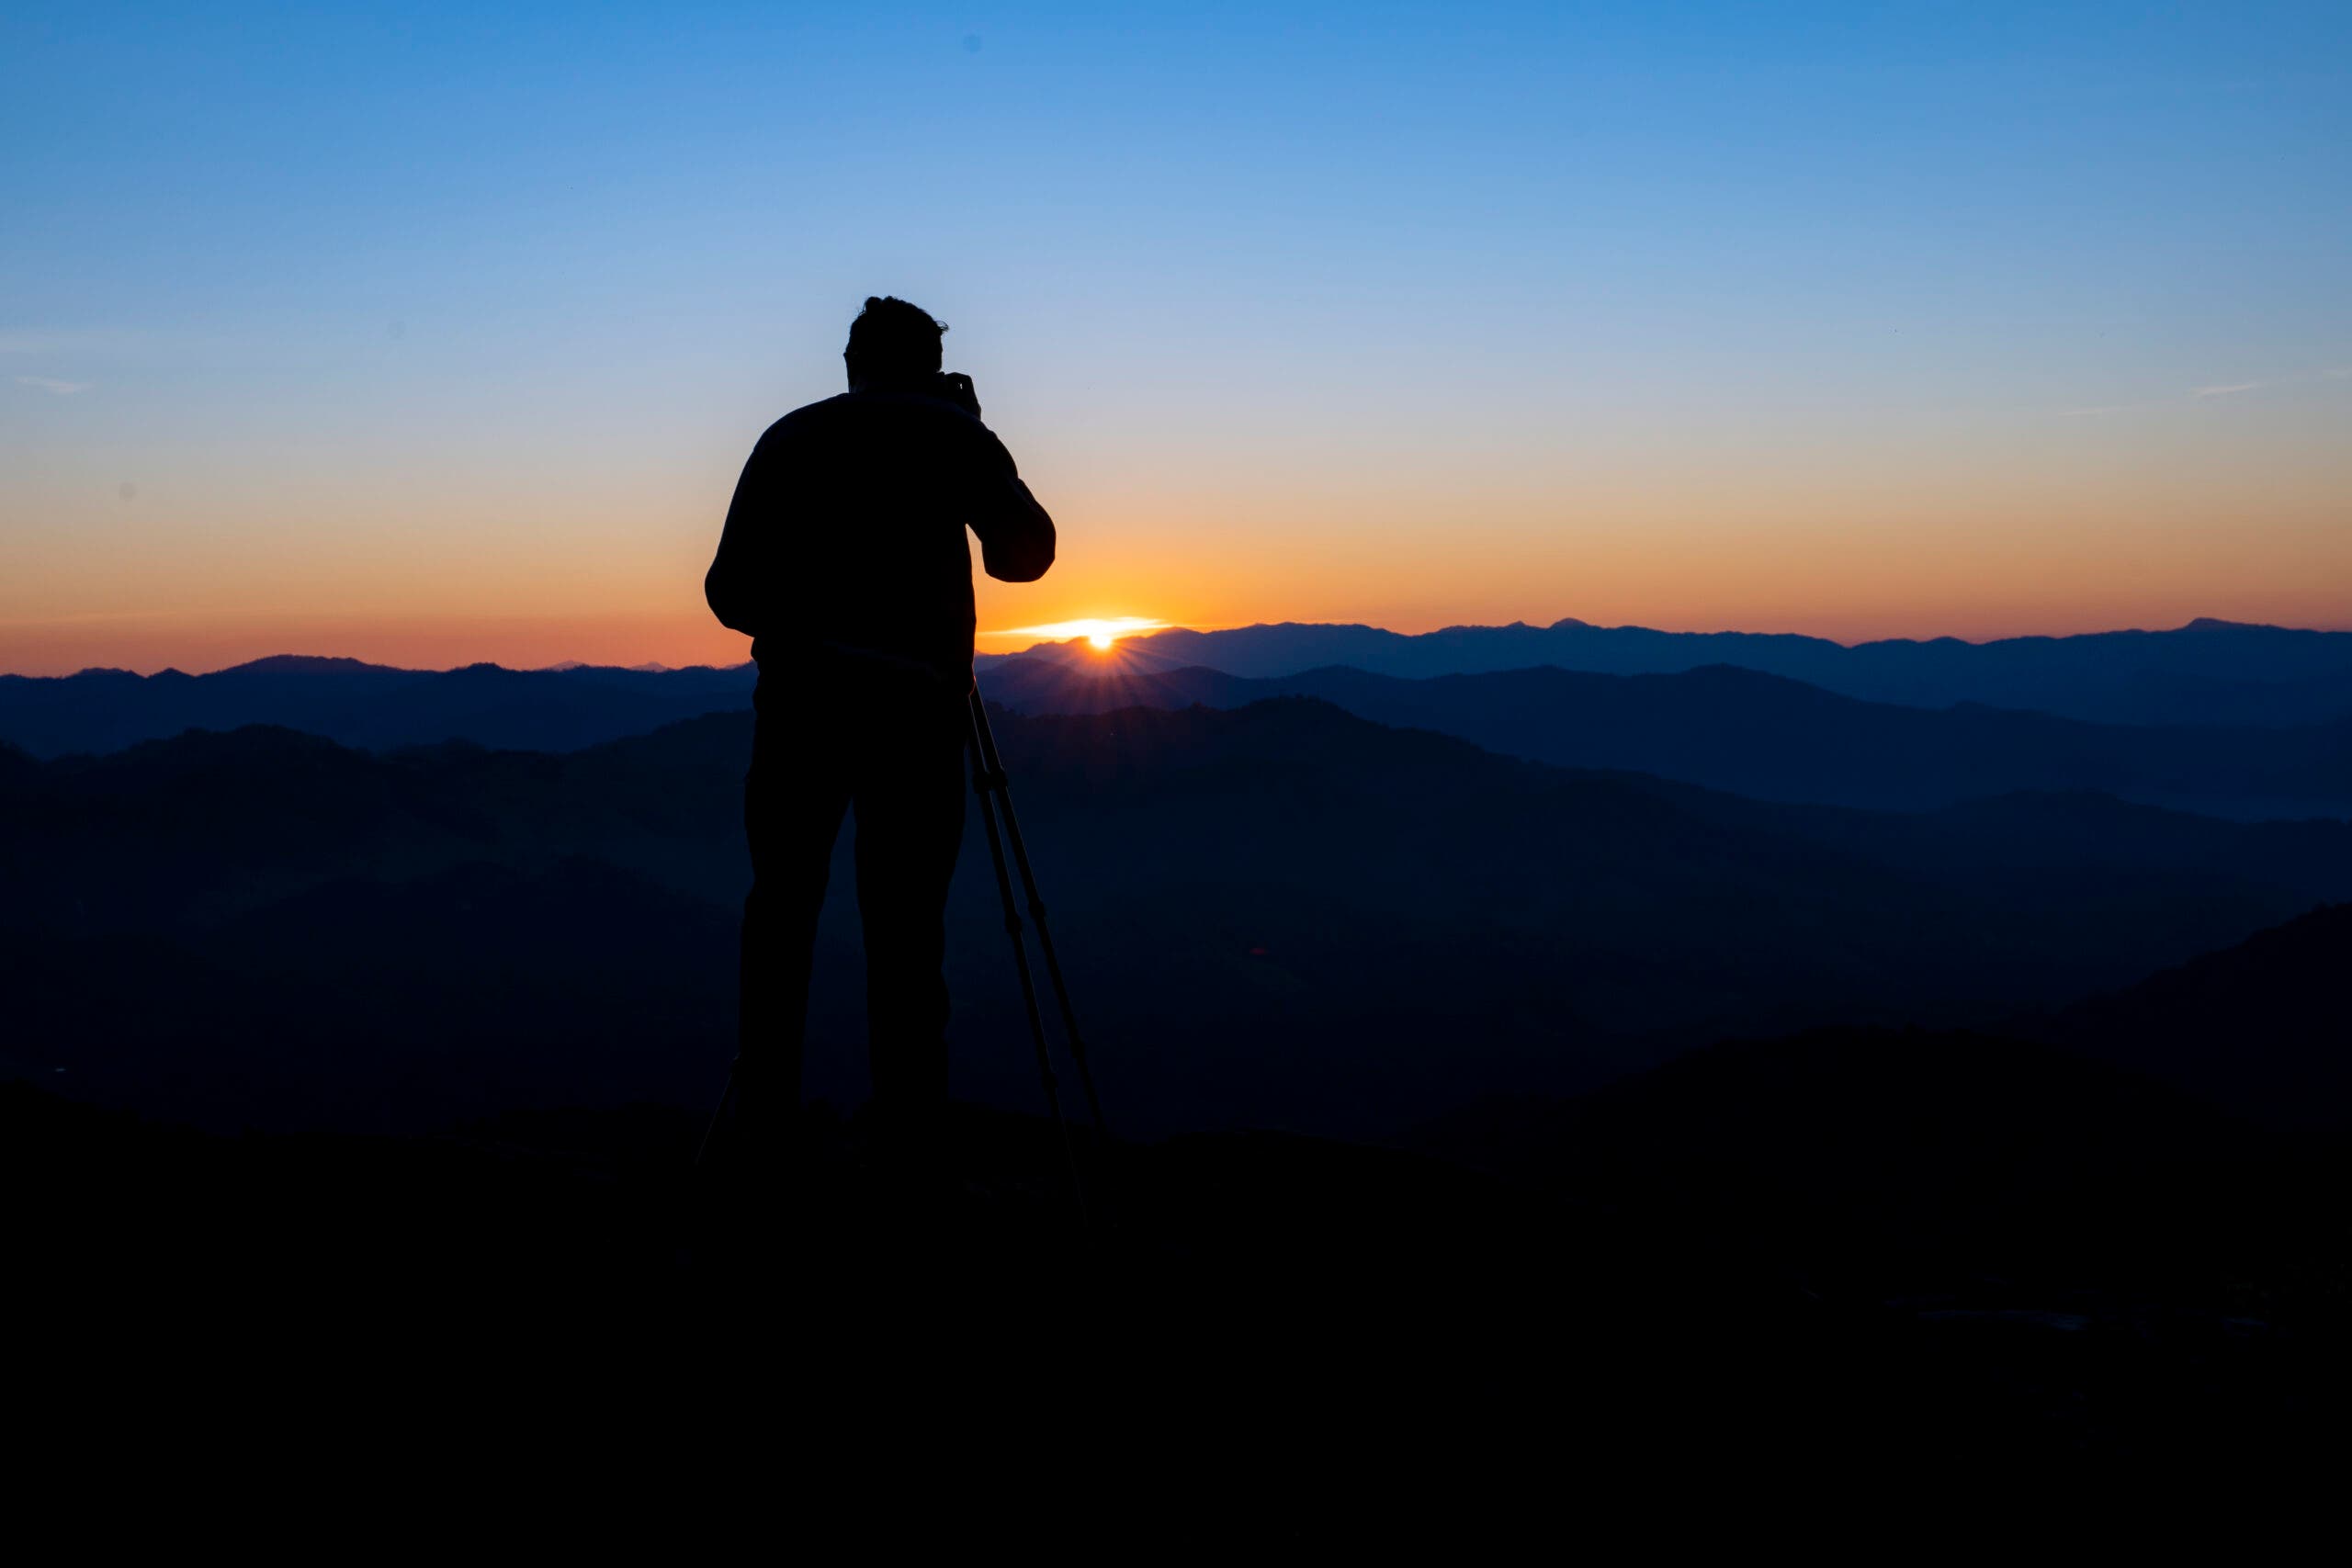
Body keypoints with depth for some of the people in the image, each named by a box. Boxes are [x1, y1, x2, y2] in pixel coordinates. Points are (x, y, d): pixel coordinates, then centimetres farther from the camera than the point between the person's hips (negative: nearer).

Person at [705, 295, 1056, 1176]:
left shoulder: (789, 436, 15)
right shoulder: (951, 435, 9)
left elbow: (730, 593, 12)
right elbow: (1025, 556, 17)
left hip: (798, 693, 2)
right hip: (915, 698, -1)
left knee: (781, 906, 7)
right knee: (905, 919, 1)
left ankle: (764, 1115, 1)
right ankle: (908, 1130, -3)